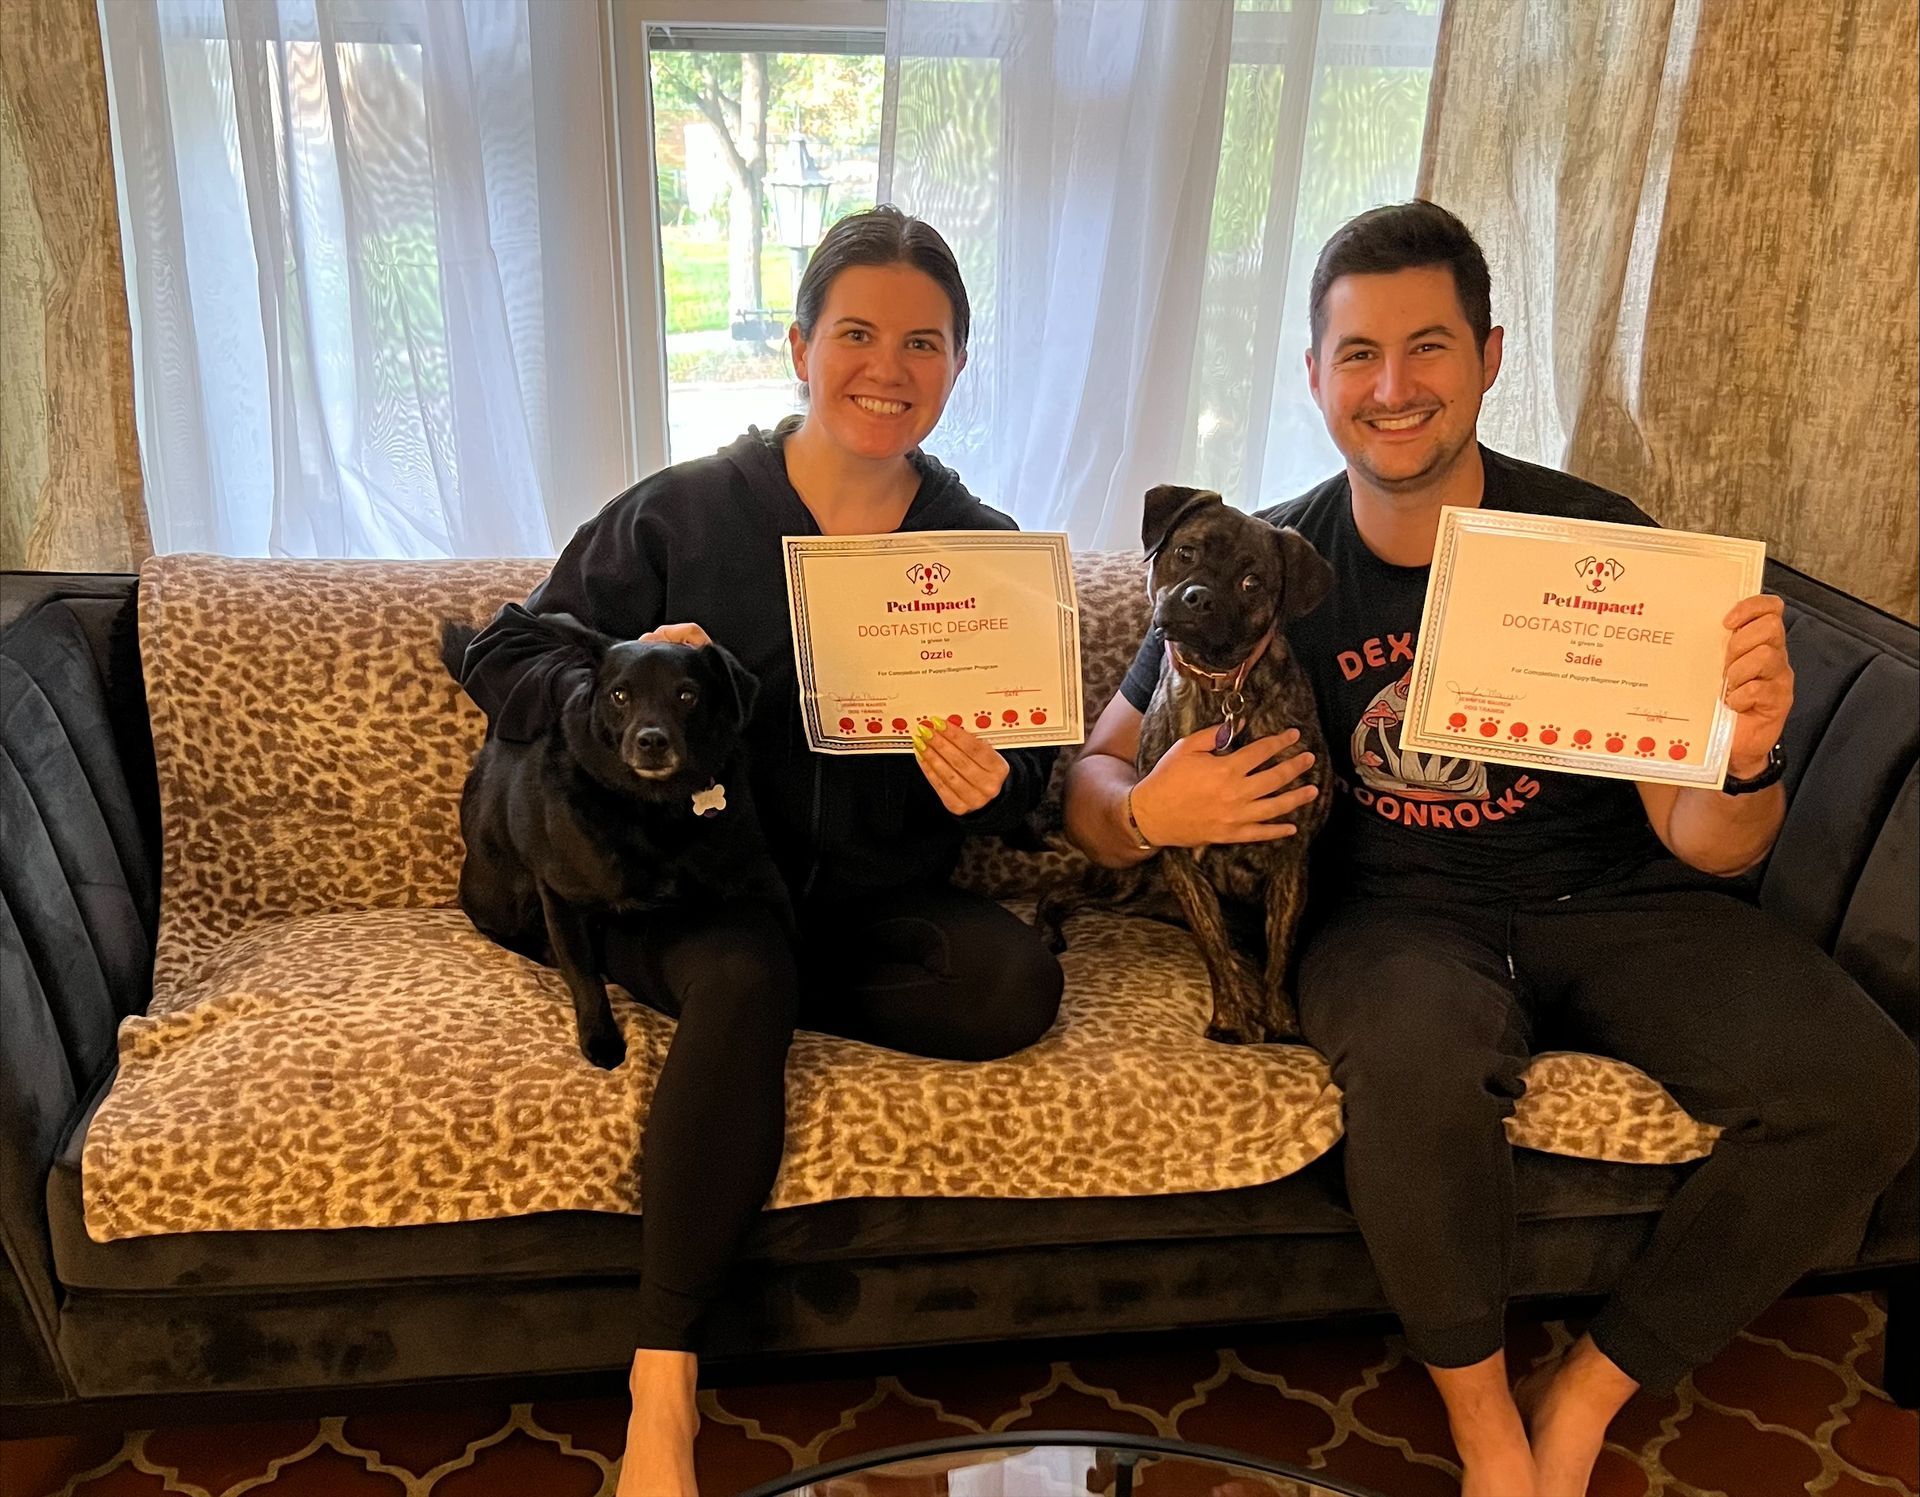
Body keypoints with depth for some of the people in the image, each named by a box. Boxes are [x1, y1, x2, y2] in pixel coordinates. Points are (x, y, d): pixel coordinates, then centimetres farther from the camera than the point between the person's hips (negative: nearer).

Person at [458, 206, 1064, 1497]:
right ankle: (662, 1390, -26)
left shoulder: (986, 552, 1)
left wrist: (989, 786, -20)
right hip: (695, 881, -2)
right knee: (742, 974, -35)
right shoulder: (681, 515, -4)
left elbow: (1027, 783, 6)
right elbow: (499, 662, 1)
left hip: (877, 901, 3)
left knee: (1018, 983, -26)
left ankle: (736, 992, -9)